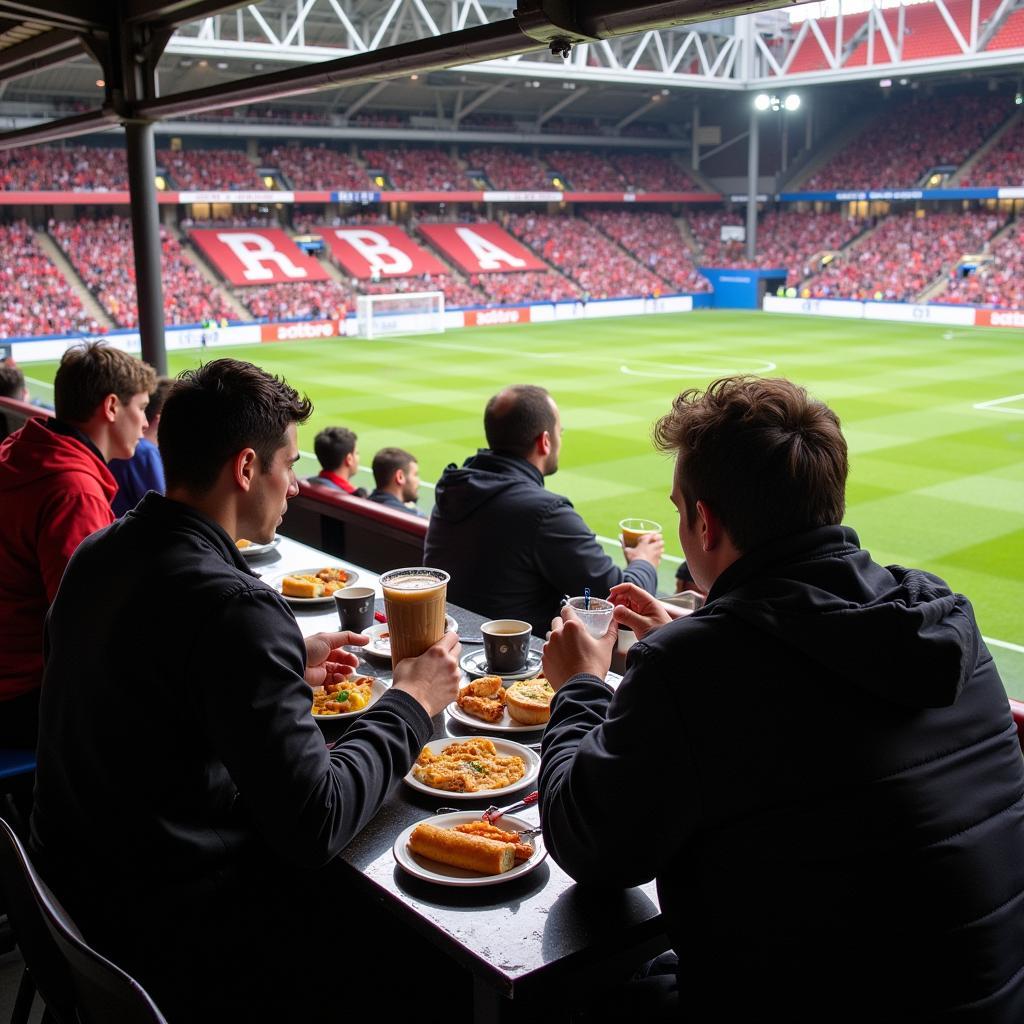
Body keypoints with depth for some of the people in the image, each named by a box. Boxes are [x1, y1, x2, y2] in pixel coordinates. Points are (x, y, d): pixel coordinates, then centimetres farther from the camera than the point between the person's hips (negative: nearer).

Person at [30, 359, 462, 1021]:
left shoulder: (100, 553, 1)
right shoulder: (232, 605, -27)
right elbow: (314, 825, -25)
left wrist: (286, 665, 11)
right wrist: (411, 705, -11)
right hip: (178, 936, -8)